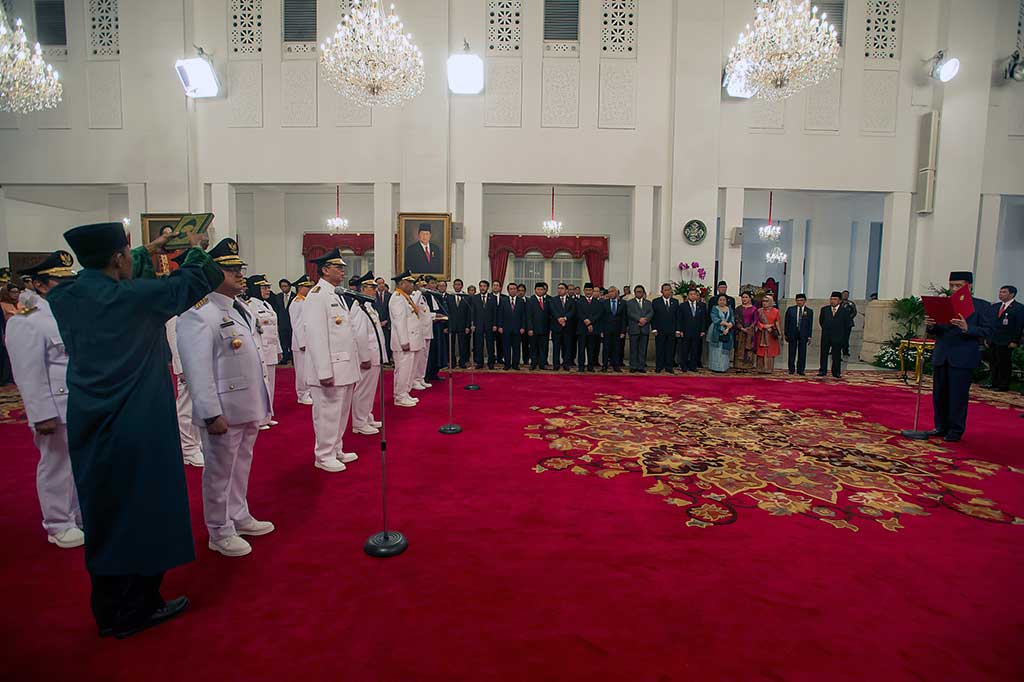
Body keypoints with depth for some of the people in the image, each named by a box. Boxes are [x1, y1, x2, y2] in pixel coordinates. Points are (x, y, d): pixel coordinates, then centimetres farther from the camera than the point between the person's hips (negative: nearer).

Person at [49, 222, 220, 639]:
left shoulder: (63, 298, 1)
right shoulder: (136, 296, -18)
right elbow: (194, 281, -5)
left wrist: (149, 251, 28)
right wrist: (195, 249, 15)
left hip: (89, 429, 7)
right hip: (140, 429, -7)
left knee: (103, 514, 18)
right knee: (144, 512, 9)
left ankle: (108, 610, 33)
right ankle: (136, 609, 24)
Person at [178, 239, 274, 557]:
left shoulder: (241, 308, 11)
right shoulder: (198, 314, -17)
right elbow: (197, 369, -21)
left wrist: (261, 401, 17)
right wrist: (212, 414, -22)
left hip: (249, 407, 9)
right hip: (224, 411, -8)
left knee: (241, 465, 21)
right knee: (220, 472, 7)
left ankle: (239, 516, 38)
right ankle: (220, 533, 23)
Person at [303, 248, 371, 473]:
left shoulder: (339, 295, 15)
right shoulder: (317, 296, -14)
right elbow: (316, 336, -20)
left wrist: (362, 357, 17)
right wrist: (324, 372, -24)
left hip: (345, 366, 9)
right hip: (329, 368, -9)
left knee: (341, 411, 18)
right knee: (328, 413, 1)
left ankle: (336, 450, 31)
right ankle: (323, 456, 16)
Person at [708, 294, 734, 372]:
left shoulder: (730, 309, 12)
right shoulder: (715, 308, 2)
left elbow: (732, 321, 3)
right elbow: (715, 319, -12)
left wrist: (728, 328, -15)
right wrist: (726, 323, -17)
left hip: (727, 333, 3)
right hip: (716, 333, -3)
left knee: (725, 350, 2)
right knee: (716, 350, -3)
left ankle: (724, 367, 6)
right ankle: (715, 367, 0)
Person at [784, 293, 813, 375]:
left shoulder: (809, 311, 4)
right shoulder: (791, 309, 5)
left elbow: (810, 324, 3)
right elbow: (787, 322, 5)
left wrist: (809, 336, -2)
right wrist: (786, 334, 2)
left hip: (803, 334, 0)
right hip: (792, 333, 0)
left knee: (802, 353, 2)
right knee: (792, 352, 5)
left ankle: (800, 370, 10)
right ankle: (791, 369, 14)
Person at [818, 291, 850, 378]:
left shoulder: (845, 310, -3)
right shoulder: (824, 309, 4)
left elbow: (847, 324, 3)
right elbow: (821, 321, 14)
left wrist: (840, 331, 4)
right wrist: (825, 329, 12)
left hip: (838, 336, -2)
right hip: (826, 336, 2)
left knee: (836, 355, 5)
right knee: (824, 354, 5)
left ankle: (836, 372, 12)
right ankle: (822, 371, 11)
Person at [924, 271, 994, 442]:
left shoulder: (982, 306, 1)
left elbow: (987, 332, -8)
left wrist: (967, 328, -24)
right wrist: (930, 326, -8)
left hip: (963, 359, -4)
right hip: (941, 356, 4)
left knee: (958, 396, 0)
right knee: (939, 394, 9)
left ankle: (956, 431, 11)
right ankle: (941, 427, 21)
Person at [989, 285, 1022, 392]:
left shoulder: (1019, 308, -4)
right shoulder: (995, 306, 13)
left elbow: (1019, 326, -7)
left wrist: (1015, 341, -12)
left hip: (1006, 342, -6)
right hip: (993, 341, 6)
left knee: (1004, 363, 0)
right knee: (994, 363, 10)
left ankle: (1003, 385, 7)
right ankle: (994, 383, 17)